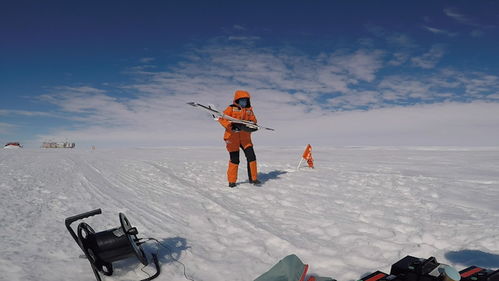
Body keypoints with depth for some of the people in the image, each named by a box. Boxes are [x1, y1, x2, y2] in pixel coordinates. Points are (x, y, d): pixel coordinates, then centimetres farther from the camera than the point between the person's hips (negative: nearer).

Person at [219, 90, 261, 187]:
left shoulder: (249, 110, 11)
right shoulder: (231, 108, -2)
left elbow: (253, 121, 11)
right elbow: (222, 118, -9)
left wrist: (252, 126, -12)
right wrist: (231, 125, -23)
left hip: (245, 138, 4)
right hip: (232, 137, -3)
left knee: (251, 156, -5)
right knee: (234, 159, 2)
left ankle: (253, 178, 9)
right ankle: (232, 181, 17)